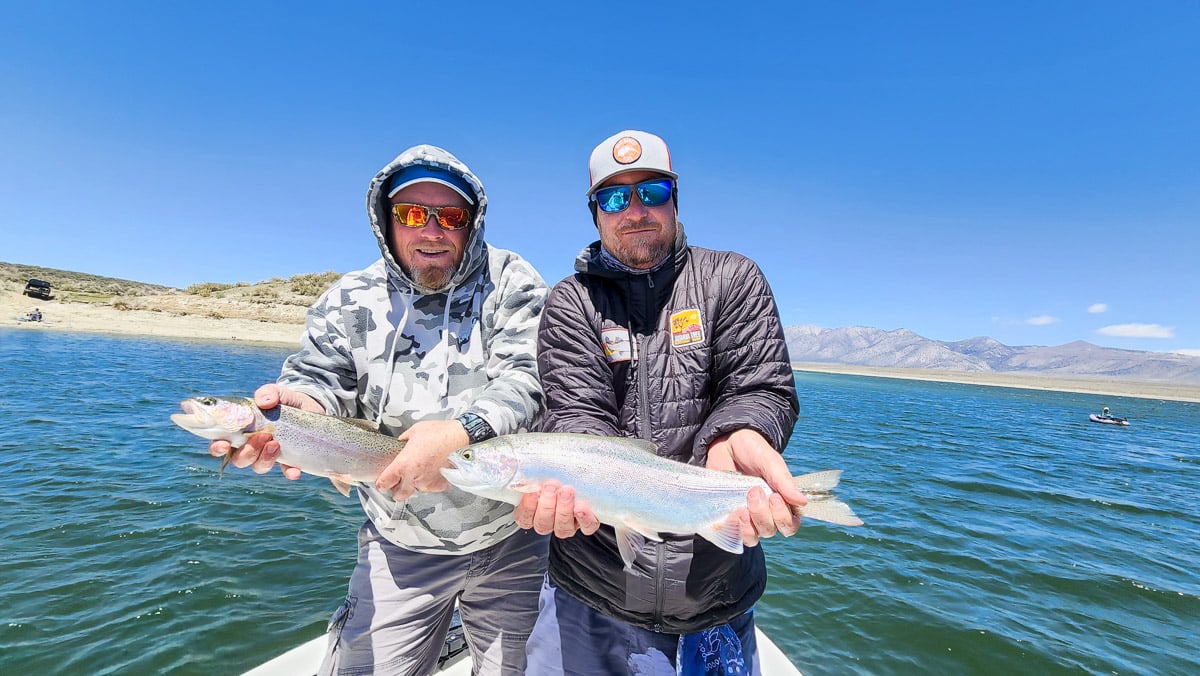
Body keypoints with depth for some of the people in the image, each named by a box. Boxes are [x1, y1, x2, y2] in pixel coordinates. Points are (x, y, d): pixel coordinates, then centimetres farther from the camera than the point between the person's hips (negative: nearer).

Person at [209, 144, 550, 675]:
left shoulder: (511, 284, -8)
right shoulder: (352, 301, 1)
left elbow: (531, 378, -20)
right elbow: (323, 377, -6)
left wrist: (462, 432, -37)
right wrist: (303, 403, -30)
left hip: (511, 537, 0)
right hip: (401, 547, 1)